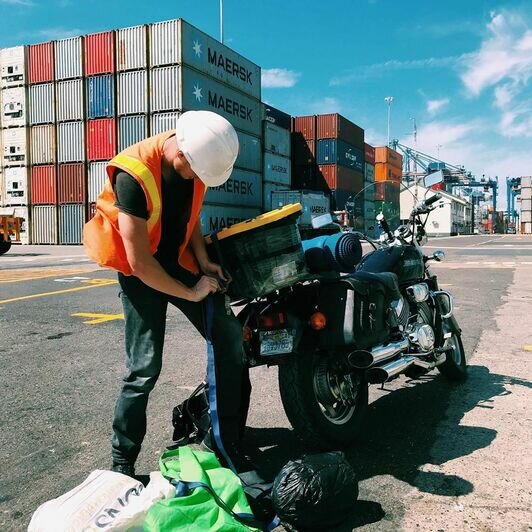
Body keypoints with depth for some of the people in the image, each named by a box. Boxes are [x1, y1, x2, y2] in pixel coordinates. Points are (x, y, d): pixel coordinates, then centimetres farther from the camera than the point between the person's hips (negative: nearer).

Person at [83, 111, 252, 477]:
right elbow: (140, 263, -27)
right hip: (141, 272, -6)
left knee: (230, 336, -3)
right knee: (145, 368, -11)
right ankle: (122, 464, 9)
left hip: (179, 261, 6)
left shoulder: (194, 161, -8)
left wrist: (204, 262, -5)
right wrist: (190, 293, -17)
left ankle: (228, 440, 10)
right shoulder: (134, 175, -29)